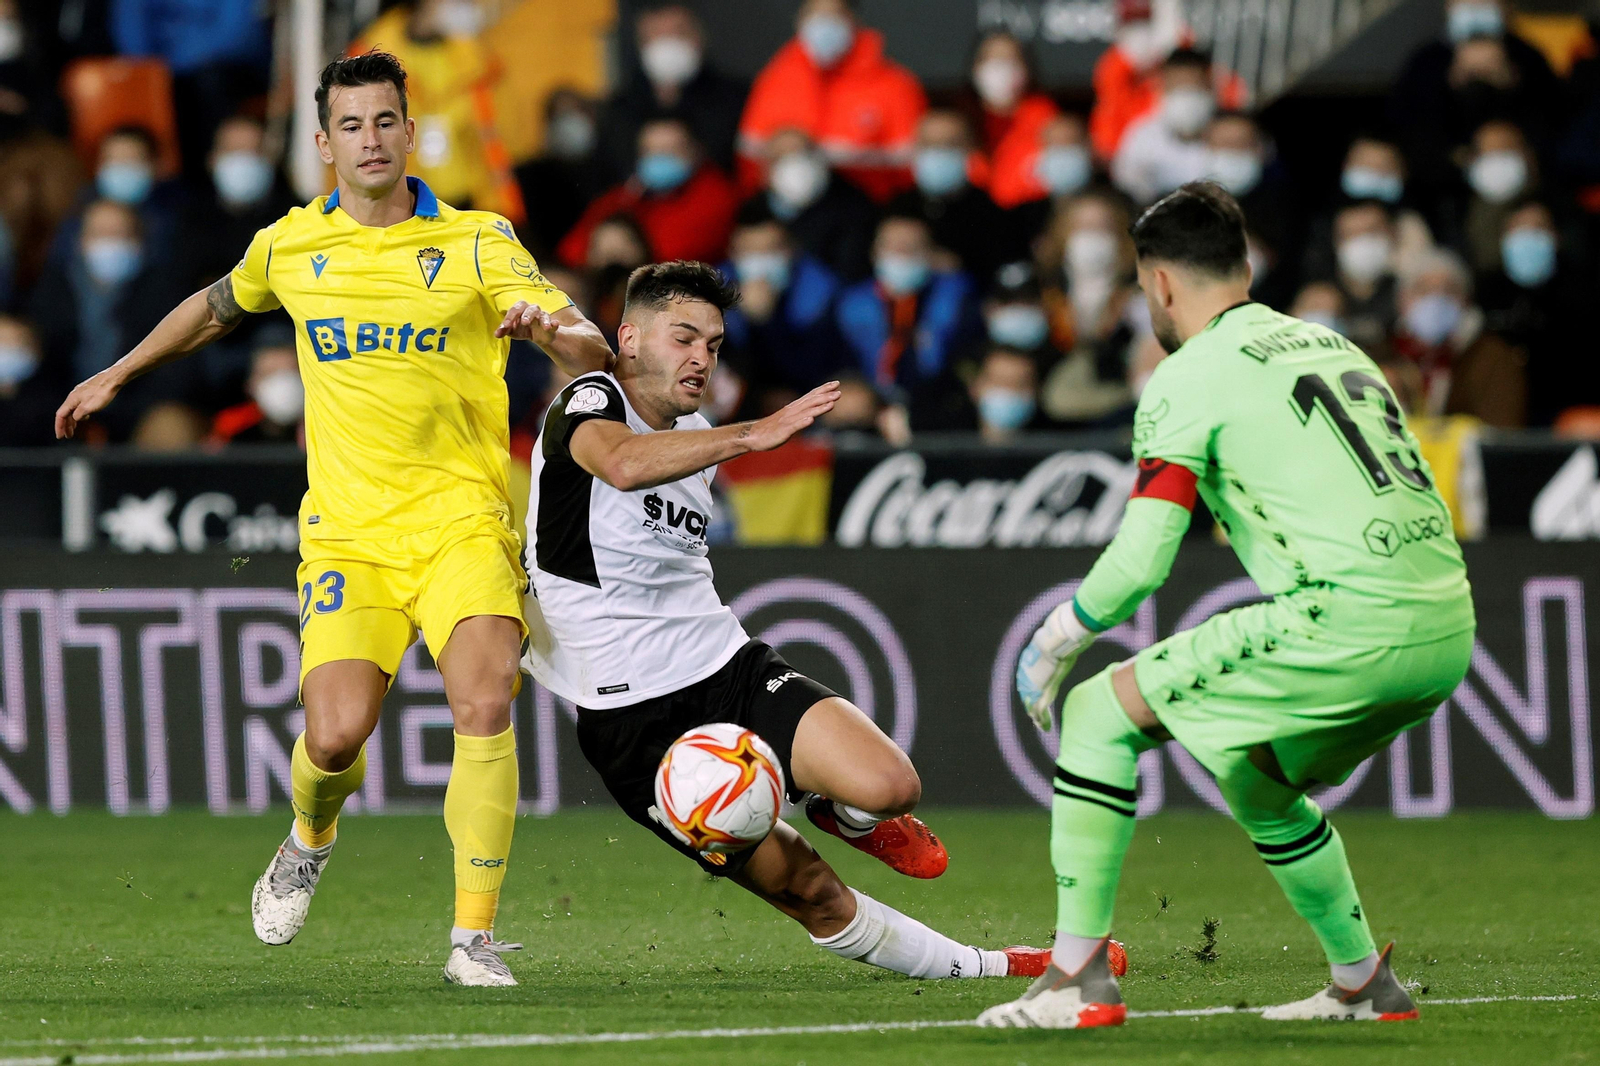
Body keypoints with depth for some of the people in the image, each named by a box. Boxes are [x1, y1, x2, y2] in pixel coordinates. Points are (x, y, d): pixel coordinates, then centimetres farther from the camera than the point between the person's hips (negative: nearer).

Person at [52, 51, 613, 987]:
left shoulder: (478, 241, 1)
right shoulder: (290, 245, 10)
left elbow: (592, 350, -8)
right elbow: (219, 307, 32)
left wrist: (553, 328, -31)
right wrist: (119, 374, 39)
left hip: (463, 520, -2)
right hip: (349, 534, 2)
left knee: (485, 707, -23)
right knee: (337, 736, -14)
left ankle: (475, 936, -14)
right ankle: (311, 840, 23)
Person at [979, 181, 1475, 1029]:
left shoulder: (1189, 377, 1)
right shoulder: (1327, 344, 23)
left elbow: (1140, 561, -5)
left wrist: (1052, 643, 10)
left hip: (1350, 623, -8)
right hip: (1448, 631, 8)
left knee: (1100, 712, 4)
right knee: (1258, 785, 31)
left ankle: (1079, 978, 0)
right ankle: (1366, 984, 33)